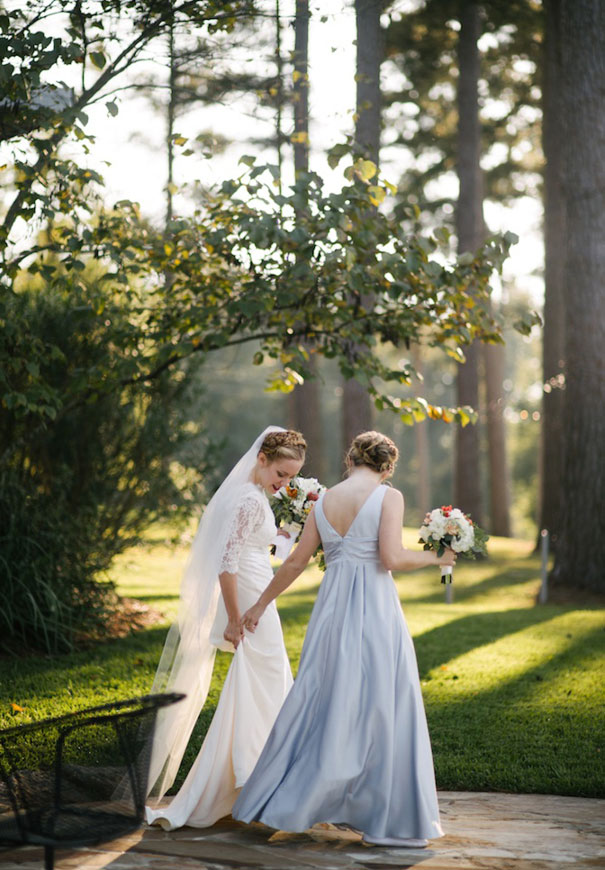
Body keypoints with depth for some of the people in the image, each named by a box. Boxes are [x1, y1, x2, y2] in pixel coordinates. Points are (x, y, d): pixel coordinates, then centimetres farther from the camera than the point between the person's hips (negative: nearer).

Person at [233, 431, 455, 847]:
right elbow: (391, 557, -16)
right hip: (376, 610, -5)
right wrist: (435, 557, 1)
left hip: (332, 610, 5)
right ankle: (388, 818, 6)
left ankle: (286, 802, 21)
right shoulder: (389, 497, -6)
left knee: (319, 705, 14)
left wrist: (260, 605, 22)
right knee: (382, 710, 2)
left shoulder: (323, 501, 9)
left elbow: (295, 563, 12)